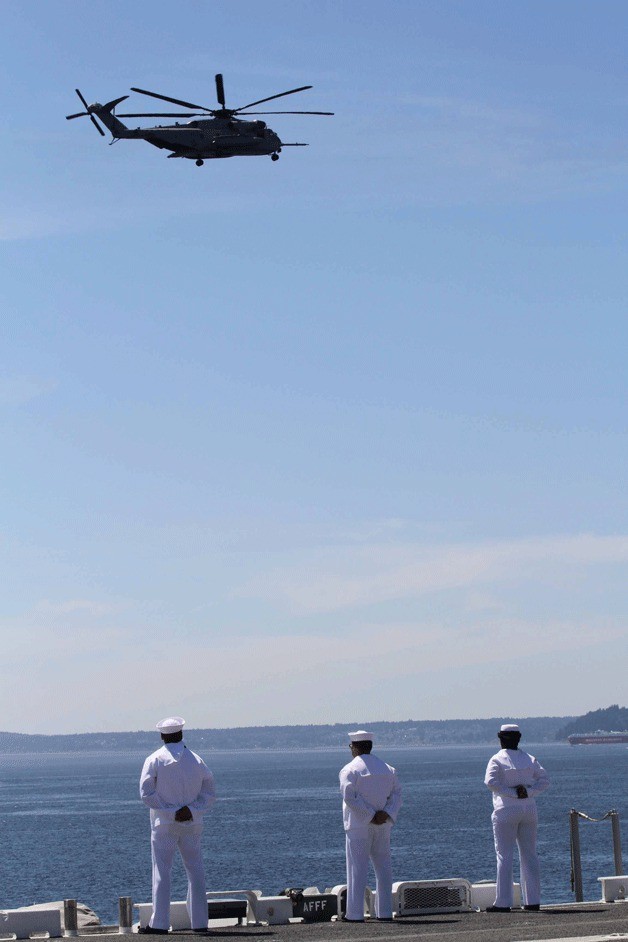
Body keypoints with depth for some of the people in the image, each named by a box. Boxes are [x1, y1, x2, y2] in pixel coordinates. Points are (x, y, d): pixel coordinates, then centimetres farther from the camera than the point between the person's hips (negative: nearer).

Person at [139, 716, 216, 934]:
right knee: (195, 872, 9)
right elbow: (209, 793, 2)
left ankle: (159, 923, -4)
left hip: (164, 824, -3)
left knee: (162, 872, -1)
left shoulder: (155, 760, -4)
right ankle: (200, 922, 9)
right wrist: (191, 810, -9)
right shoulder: (196, 761, 5)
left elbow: (146, 793, -12)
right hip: (192, 825, 3)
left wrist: (170, 812, -10)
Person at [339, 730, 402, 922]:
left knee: (357, 869, -3)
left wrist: (371, 816, -13)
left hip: (358, 826, -5)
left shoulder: (349, 770, -7)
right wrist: (386, 814, -8)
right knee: (383, 868, 10)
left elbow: (350, 797, -17)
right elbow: (396, 795, 5)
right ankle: (384, 911, 10)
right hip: (382, 827, 5)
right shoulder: (388, 769, 12)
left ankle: (355, 913, -5)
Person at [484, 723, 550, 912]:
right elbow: (544, 780, 2)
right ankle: (533, 900, 10)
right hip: (529, 810, 5)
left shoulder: (497, 760, -5)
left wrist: (513, 793, -14)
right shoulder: (530, 759, 9)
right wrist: (528, 791, -8)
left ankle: (503, 902, -6)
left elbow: (491, 781, -19)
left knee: (504, 856, -3)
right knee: (529, 855, 10)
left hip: (507, 811, -4)